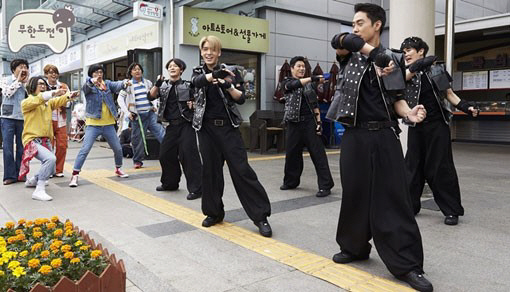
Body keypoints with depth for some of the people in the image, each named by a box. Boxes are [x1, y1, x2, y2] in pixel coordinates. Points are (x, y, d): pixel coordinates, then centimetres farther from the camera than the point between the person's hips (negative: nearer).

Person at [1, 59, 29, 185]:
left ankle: (20, 174, 13)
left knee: (21, 147, 6)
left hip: (22, 119, 3)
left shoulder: (26, 83, 12)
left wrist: (26, 80, -3)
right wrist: (18, 80, -6)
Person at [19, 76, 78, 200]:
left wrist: (69, 96, -26)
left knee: (50, 170, 17)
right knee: (50, 158, -33)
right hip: (33, 140, -7)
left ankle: (32, 180, 47)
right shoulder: (26, 102, -3)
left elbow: (58, 101, -5)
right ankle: (39, 191, -26)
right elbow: (37, 99, -25)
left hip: (46, 140, 7)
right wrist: (54, 93, -38)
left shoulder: (48, 102, 15)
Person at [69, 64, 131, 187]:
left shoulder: (107, 83, 7)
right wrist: (92, 81, -50)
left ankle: (118, 169, 36)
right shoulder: (89, 85, -2)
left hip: (108, 124, 4)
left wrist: (125, 83, -36)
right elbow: (86, 87, -25)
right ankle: (75, 175, -5)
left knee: (118, 149, 13)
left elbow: (117, 85, -12)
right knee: (85, 149, -12)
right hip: (93, 124, -4)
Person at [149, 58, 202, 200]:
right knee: (165, 154, 9)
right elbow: (152, 96, -1)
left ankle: (196, 188, -7)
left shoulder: (187, 85, 1)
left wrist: (193, 104, -14)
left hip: (186, 124, -5)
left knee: (188, 155, -12)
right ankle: (170, 183, 29)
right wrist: (157, 84, -16)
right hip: (171, 125, 5)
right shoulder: (164, 86, 12)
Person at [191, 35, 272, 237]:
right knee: (210, 170, 6)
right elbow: (197, 82, -18)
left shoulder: (227, 72, 5)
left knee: (241, 169, -7)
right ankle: (214, 212, 22)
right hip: (207, 128, 2)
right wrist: (214, 75, -39)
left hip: (228, 126, -2)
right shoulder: (198, 71, 8)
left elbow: (241, 98, -3)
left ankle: (260, 215, -3)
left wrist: (228, 85, -22)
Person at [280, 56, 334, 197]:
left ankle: (325, 185, -6)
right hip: (294, 123, 0)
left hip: (309, 122, 0)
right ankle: (291, 181, 27)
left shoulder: (310, 84, 10)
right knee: (292, 153, 8)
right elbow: (295, 84, -19)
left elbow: (315, 104, 9)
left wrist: (319, 121, -3)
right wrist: (312, 78, -31)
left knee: (318, 153, -7)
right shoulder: (287, 82, 5)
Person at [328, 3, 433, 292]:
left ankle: (408, 264, 4)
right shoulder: (349, 54, 8)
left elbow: (396, 99, 8)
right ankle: (355, 246, 30)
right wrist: (375, 54, -21)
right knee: (354, 195, 11)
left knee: (394, 199, -3)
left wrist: (409, 112, -13)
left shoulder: (395, 59, 6)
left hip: (384, 136, -1)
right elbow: (339, 39, -14)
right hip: (355, 136, 2)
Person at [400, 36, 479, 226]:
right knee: (413, 166, 7)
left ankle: (452, 210, 9)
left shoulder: (437, 70, 2)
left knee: (441, 168, -1)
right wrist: (418, 66, -28)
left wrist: (466, 107, -6)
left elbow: (449, 94, 8)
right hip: (416, 127, 2)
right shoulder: (407, 71, 6)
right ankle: (410, 205, 21)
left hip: (437, 125, -2)